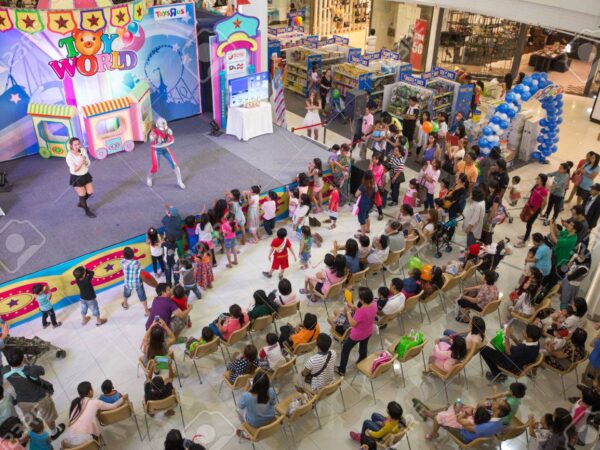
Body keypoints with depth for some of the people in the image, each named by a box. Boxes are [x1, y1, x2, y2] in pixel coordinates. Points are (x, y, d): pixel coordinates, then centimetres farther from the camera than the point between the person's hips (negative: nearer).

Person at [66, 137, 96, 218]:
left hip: (86, 175, 5)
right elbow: (74, 170, -21)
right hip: (76, 178, -5)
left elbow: (89, 163, -2)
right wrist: (80, 163, -31)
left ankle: (81, 203, 44)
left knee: (90, 192, 14)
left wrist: (86, 162, -23)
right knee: (82, 195, 11)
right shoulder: (69, 156, -24)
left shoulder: (83, 150, -10)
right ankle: (87, 211, 33)